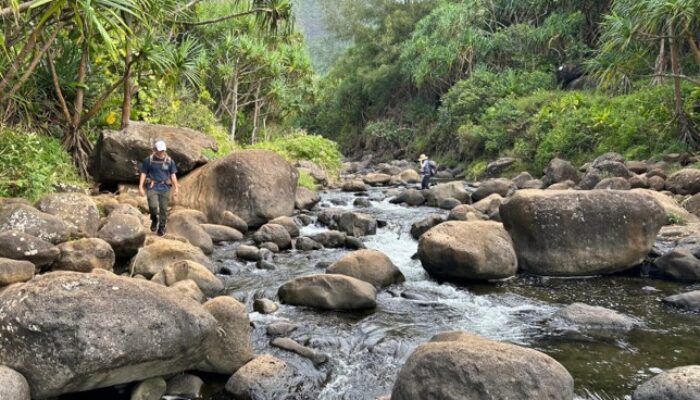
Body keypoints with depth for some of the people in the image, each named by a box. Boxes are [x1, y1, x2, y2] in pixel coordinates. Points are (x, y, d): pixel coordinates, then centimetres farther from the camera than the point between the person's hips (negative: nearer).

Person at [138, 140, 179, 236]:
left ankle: (162, 227, 18)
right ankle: (154, 219, 14)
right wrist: (140, 187, -3)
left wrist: (176, 187, 2)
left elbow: (173, 175, 8)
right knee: (153, 206, -17)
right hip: (152, 187, -2)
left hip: (165, 187, 2)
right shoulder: (148, 160, 0)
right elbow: (143, 173, 3)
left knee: (163, 209, 3)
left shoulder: (170, 161, 4)